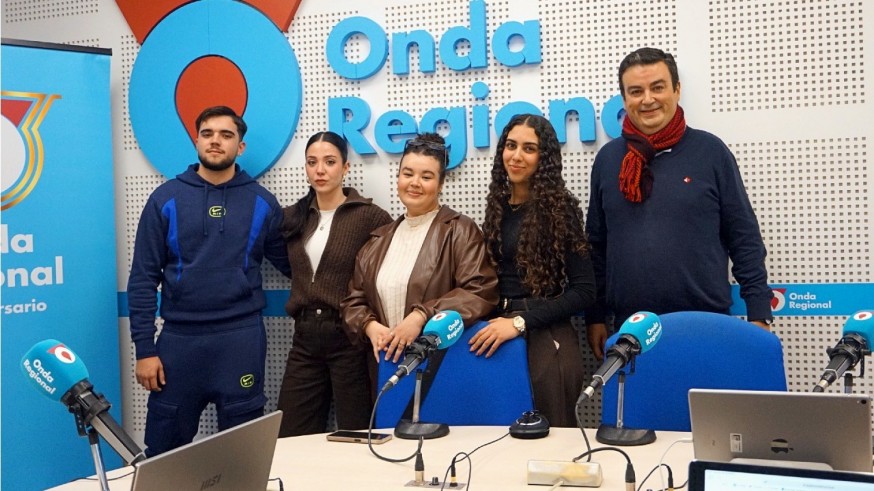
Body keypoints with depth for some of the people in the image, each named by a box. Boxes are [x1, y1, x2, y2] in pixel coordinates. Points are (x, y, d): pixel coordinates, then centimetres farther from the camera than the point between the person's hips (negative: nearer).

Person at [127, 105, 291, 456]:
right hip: (179, 339, 0)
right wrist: (144, 348, -4)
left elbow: (289, 264, 9)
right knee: (164, 451, 10)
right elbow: (143, 278, 0)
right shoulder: (166, 199, 1)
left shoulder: (262, 202, 3)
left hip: (241, 340, 0)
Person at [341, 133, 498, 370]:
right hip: (388, 362, 5)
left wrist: (421, 317, -22)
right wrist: (370, 325, -7)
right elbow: (354, 299, 14)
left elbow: (480, 292, -16)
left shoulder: (460, 231, -4)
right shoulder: (379, 239, 14)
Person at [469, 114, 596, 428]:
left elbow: (584, 290, -9)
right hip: (498, 336, 4)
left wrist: (521, 321, -14)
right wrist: (495, 323, -2)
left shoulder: (561, 207, -5)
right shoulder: (497, 205, 10)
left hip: (547, 339, -4)